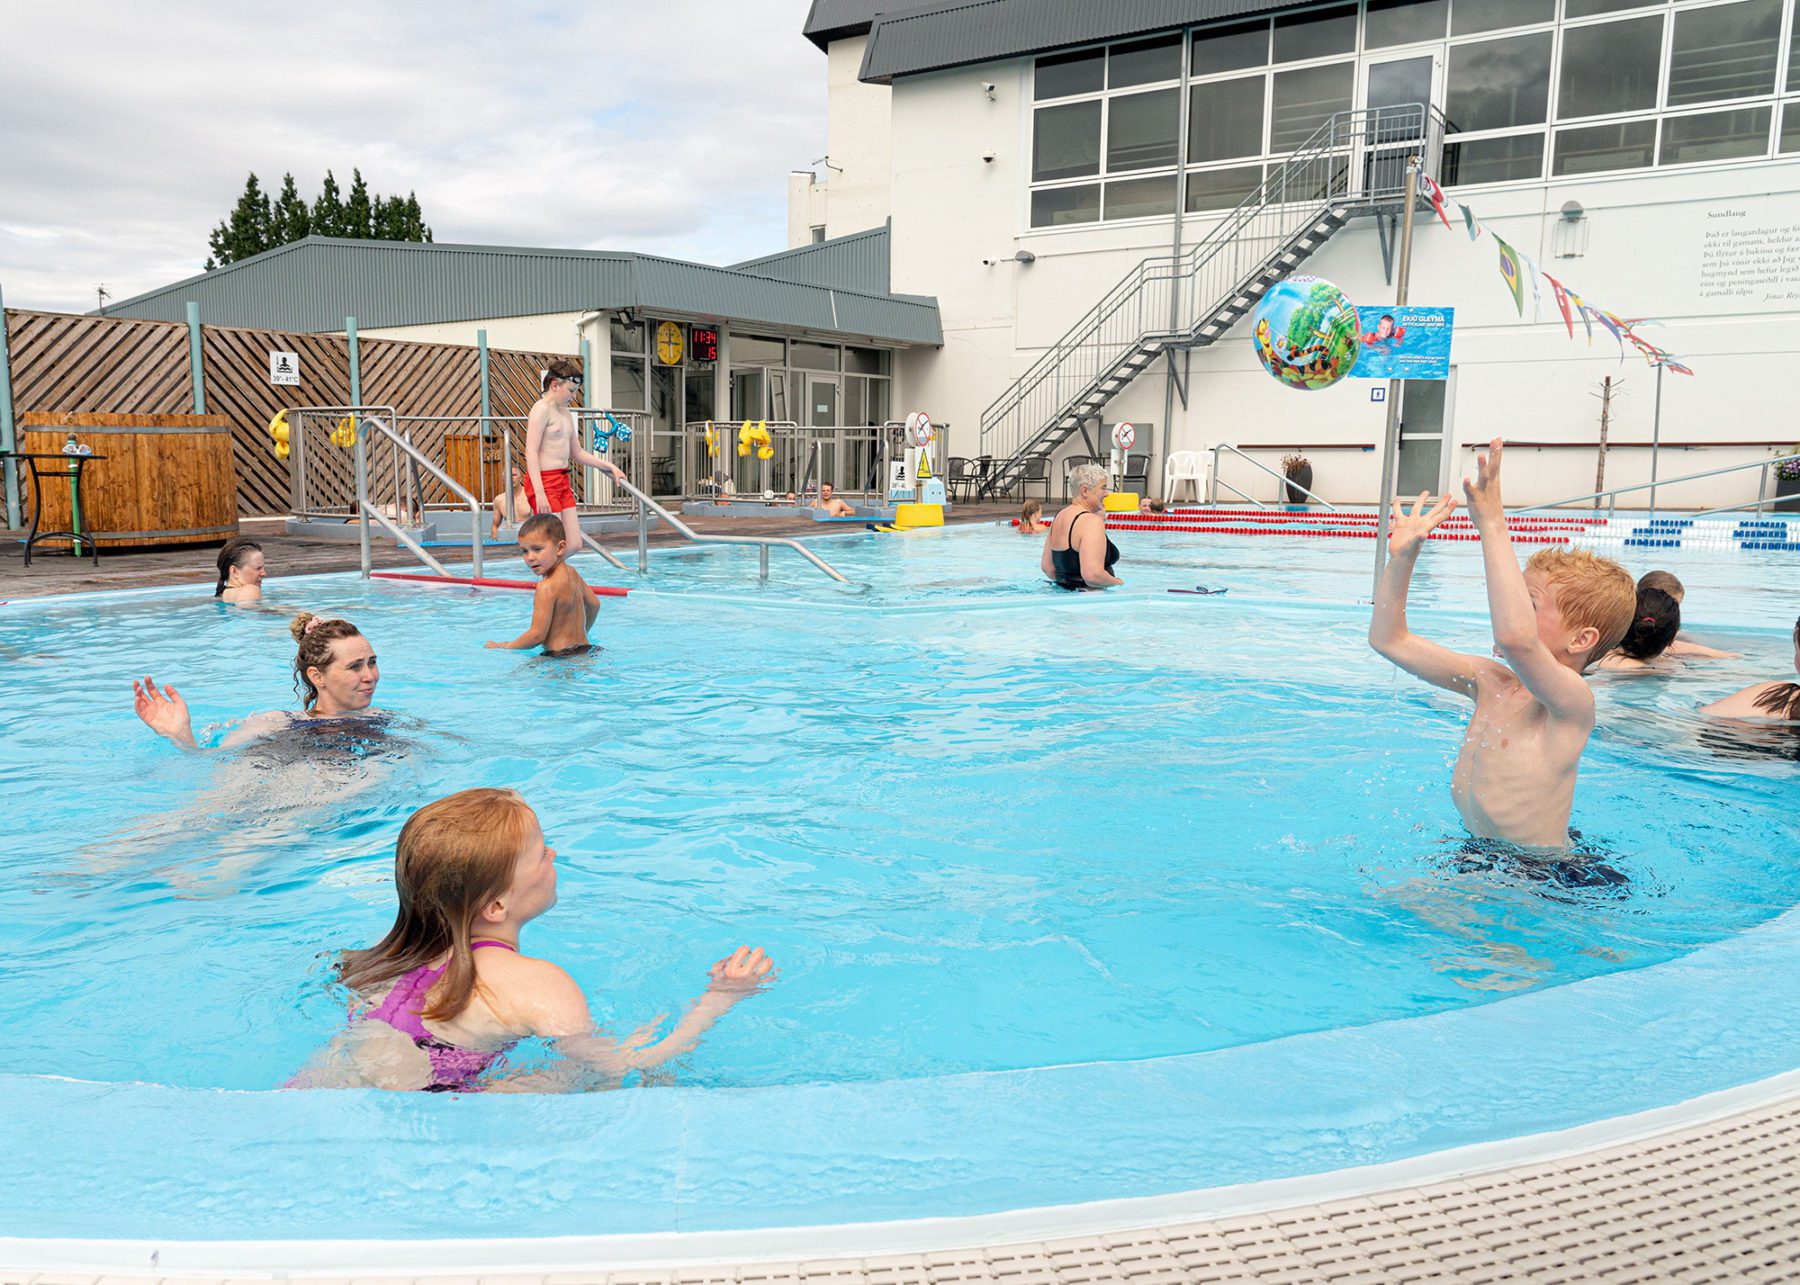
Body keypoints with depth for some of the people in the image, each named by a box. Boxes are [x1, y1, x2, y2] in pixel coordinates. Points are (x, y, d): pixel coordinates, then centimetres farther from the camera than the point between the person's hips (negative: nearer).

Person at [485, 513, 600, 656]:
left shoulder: (547, 587, -18)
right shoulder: (572, 574, 8)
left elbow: (537, 635, -17)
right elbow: (594, 605, 24)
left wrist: (506, 647, -2)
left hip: (562, 656, -9)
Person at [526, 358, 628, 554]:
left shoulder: (565, 413, 17)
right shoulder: (542, 409, -10)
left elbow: (577, 453, 25)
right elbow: (531, 453, -17)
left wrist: (610, 466, 20)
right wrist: (540, 493, -24)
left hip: (562, 481, 9)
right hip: (544, 481, -9)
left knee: (574, 544, 6)